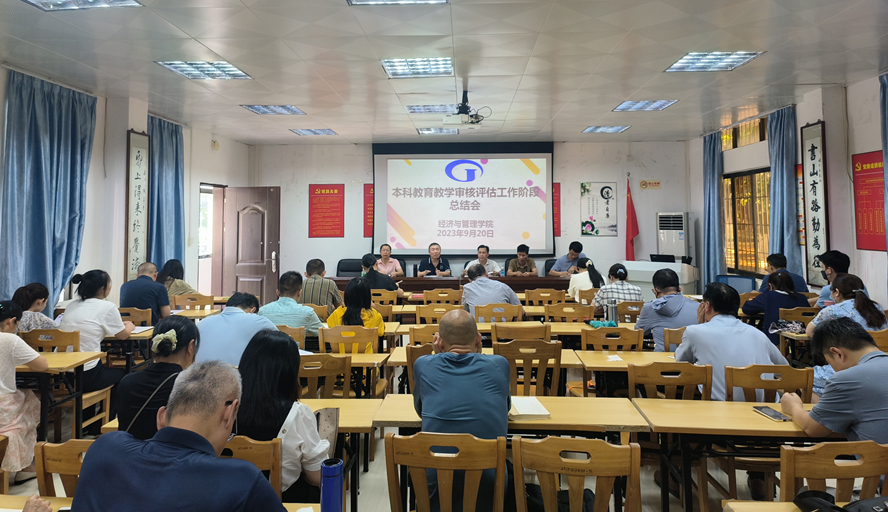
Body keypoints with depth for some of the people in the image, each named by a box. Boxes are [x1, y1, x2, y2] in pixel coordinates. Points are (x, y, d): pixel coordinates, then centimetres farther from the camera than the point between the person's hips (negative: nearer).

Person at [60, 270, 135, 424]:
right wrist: (130, 326, 24)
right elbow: (123, 335, 3)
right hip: (85, 375, -6)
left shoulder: (71, 306, 10)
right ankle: (101, 425, 28)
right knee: (121, 373, 22)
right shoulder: (107, 307, -9)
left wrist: (121, 324, 31)